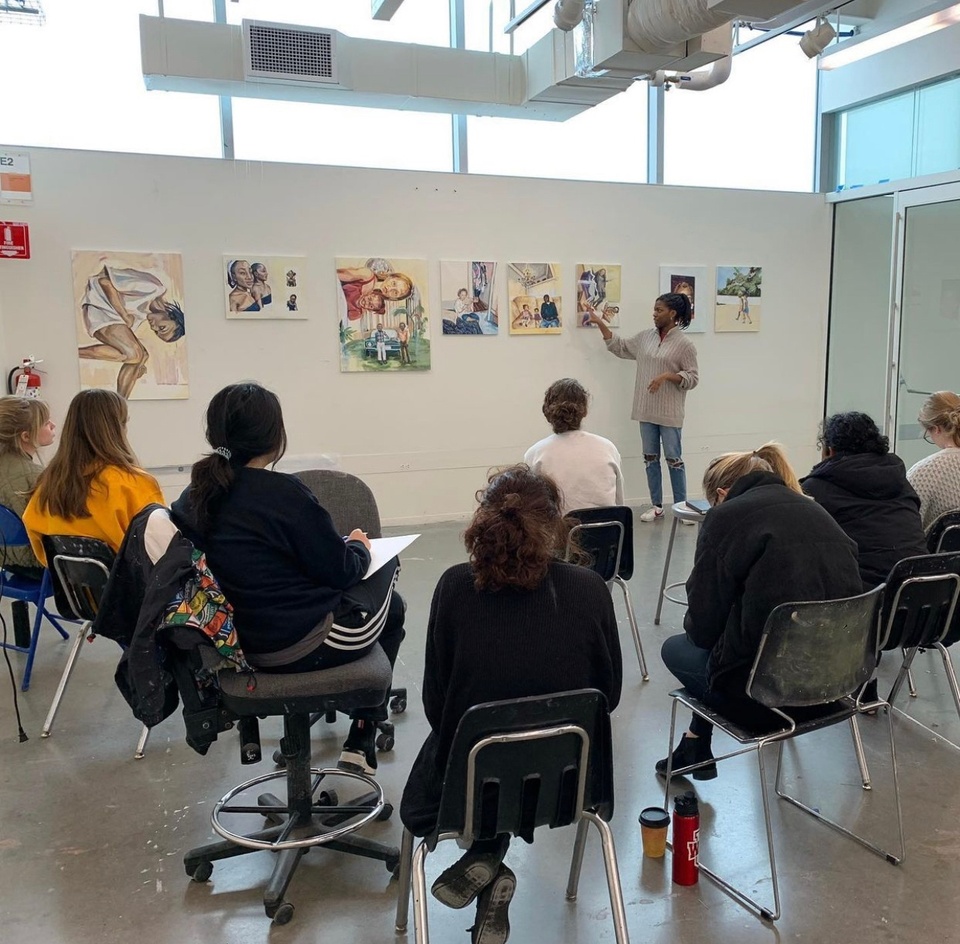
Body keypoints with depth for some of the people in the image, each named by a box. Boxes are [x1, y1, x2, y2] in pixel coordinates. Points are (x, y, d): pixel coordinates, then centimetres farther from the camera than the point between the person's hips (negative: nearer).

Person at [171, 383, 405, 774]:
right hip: (301, 646, -7)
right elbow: (340, 572, -15)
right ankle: (361, 741, 24)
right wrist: (359, 547, 6)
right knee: (392, 607, 20)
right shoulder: (283, 492, -22)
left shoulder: (193, 497, -1)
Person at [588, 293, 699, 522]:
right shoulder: (646, 336, 7)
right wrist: (600, 323, 7)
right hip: (646, 410, 5)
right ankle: (657, 506, 20)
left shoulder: (684, 344, -8)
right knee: (650, 458, 10)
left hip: (670, 413, -5)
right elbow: (619, 347, 13)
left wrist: (666, 376, -22)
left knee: (673, 459, 1)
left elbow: (693, 378, -9)